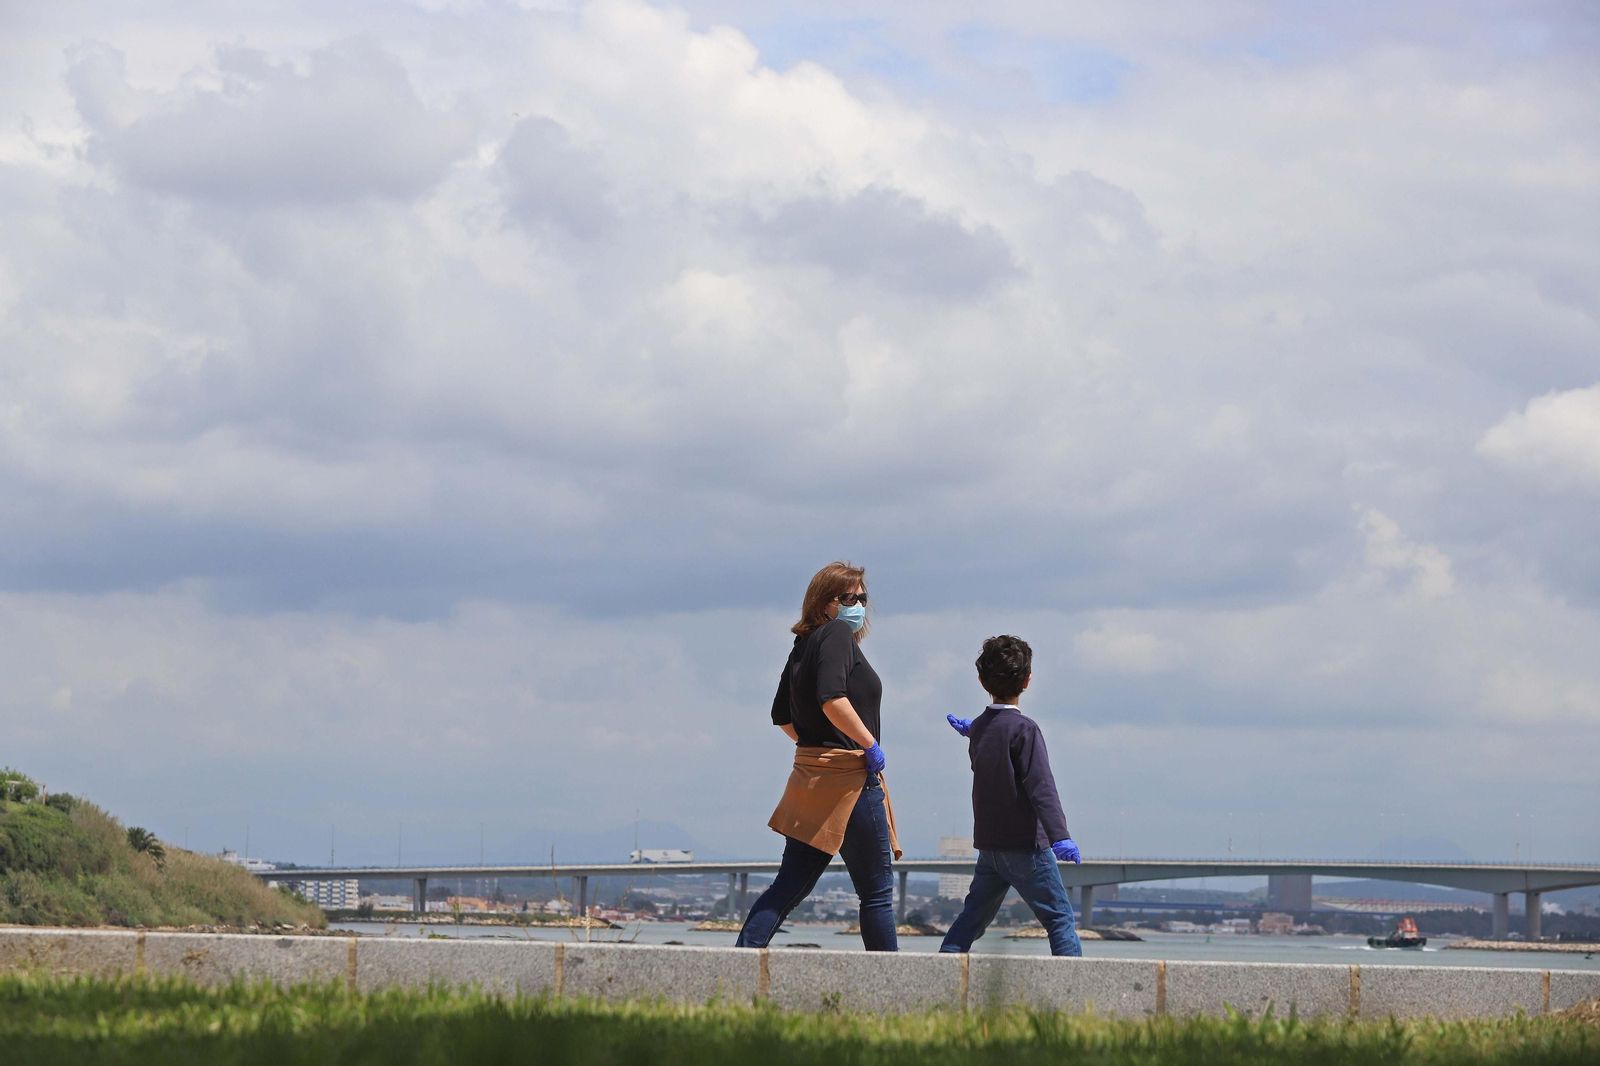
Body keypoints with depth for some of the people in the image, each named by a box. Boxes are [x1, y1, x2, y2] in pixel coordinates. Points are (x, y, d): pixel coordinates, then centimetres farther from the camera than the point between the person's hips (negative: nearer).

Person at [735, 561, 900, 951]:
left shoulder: (804, 646, 15)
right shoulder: (837, 635, -10)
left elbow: (782, 717, 22)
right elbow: (832, 699, -26)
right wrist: (871, 746, -18)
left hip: (811, 776, 8)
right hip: (850, 778, -8)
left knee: (791, 884, 8)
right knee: (877, 889, 2)